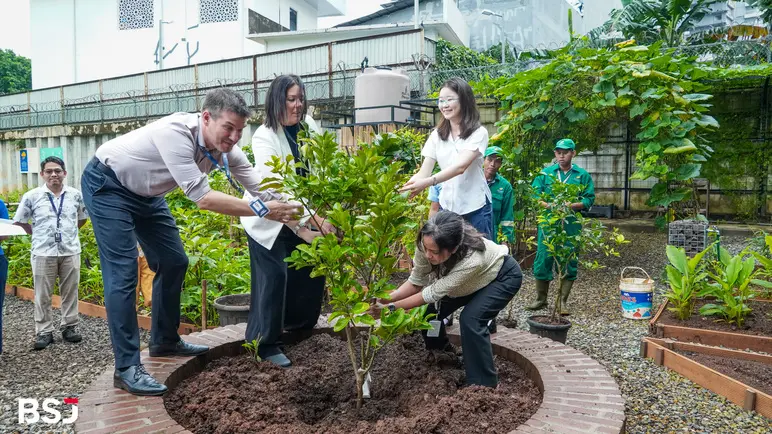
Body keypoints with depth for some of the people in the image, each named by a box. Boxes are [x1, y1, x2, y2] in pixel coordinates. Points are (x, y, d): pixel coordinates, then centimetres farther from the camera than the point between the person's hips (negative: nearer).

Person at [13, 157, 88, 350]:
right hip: (43, 253, -1)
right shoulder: (32, 196, -3)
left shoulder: (76, 195, 1)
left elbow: (83, 217, 17)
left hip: (70, 251, 1)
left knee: (70, 292, 9)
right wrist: (38, 235, 5)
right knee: (43, 295, 5)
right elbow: (20, 221, 7)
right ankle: (44, 332, 14)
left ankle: (70, 327, 21)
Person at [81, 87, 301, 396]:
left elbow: (261, 190, -15)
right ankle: (126, 368, -8)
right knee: (123, 273, -15)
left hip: (145, 193, 8)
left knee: (174, 262, 9)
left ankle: (165, 341, 25)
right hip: (106, 185, -8)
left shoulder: (226, 149, -15)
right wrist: (260, 210, -42)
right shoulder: (176, 133, -37)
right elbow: (202, 197, -40)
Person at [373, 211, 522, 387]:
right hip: (472, 280, 6)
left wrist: (391, 307, -36)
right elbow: (416, 282, -17)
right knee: (430, 312, -3)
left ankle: (484, 385, -9)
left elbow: (433, 292, -37)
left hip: (504, 276, -6)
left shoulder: (472, 259, -45)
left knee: (470, 319, -26)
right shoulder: (426, 245, -30)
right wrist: (388, 297, -32)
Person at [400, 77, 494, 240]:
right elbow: (424, 172, -3)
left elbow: (460, 166, -23)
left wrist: (429, 182, -38)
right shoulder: (436, 135, 6)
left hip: (475, 207, -4)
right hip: (447, 206, 4)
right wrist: (403, 188, -23)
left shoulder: (478, 133, -8)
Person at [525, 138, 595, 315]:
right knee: (543, 260, 3)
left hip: (571, 225, -1)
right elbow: (535, 195, 3)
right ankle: (541, 298, 20)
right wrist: (549, 205, -14)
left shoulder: (582, 175, 5)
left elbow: (589, 199, 1)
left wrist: (571, 206, -15)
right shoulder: (545, 173, 8)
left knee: (569, 262, 4)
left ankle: (563, 301, 17)